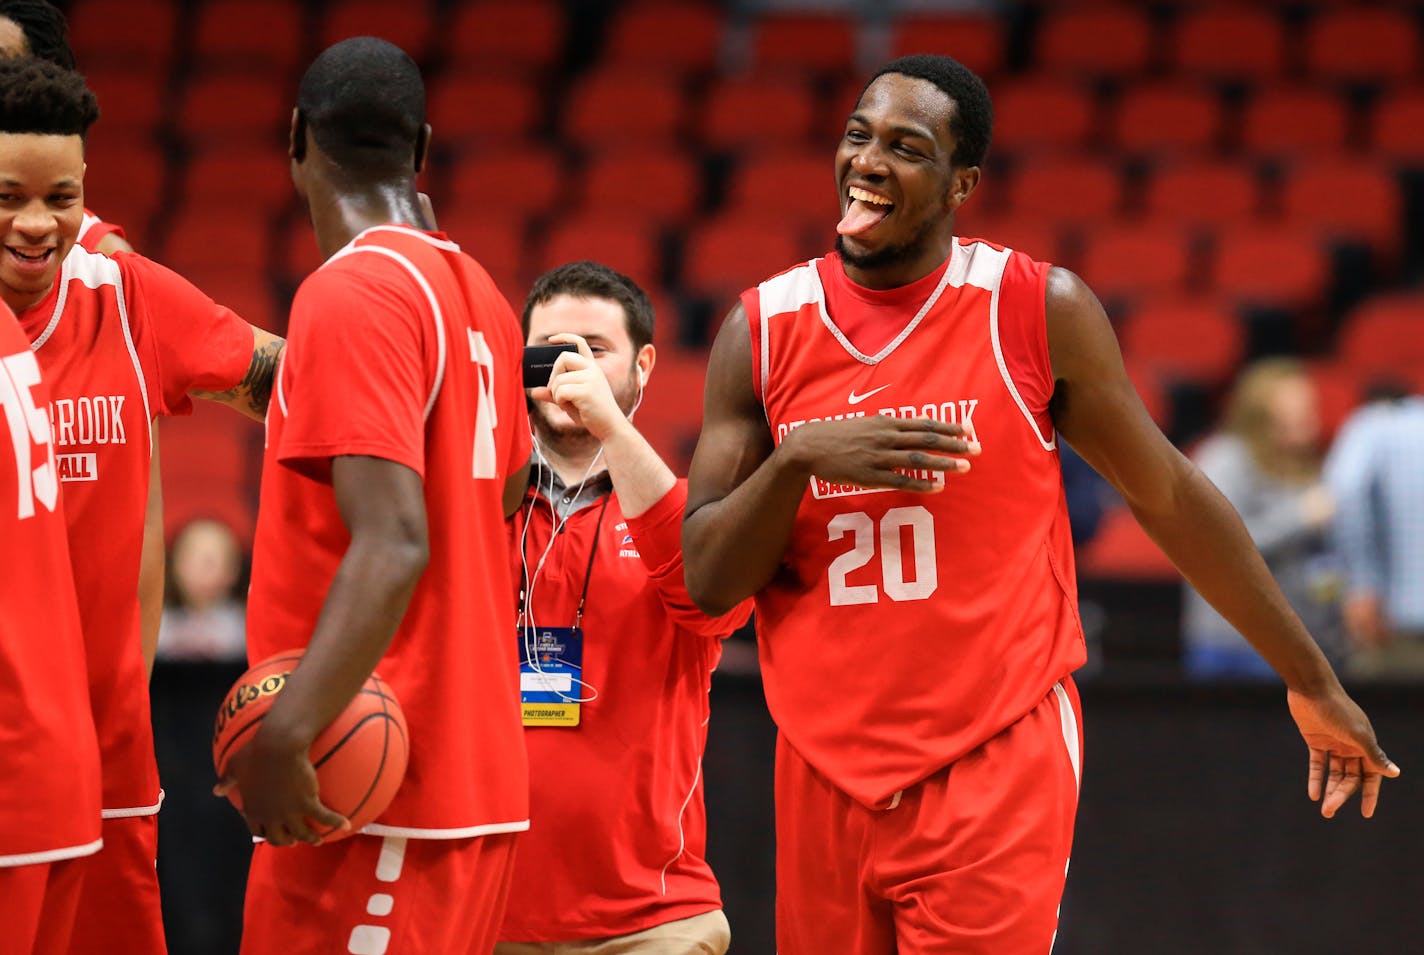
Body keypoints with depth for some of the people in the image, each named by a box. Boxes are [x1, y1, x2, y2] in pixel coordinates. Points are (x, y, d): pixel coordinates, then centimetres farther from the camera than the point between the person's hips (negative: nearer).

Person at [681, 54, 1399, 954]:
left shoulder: (1039, 308, -4)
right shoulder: (762, 329, 3)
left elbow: (1170, 497, 6)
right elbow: (707, 579, 3)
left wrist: (1314, 683, 10)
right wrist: (798, 458, -16)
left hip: (998, 769, -3)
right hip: (827, 771, 3)